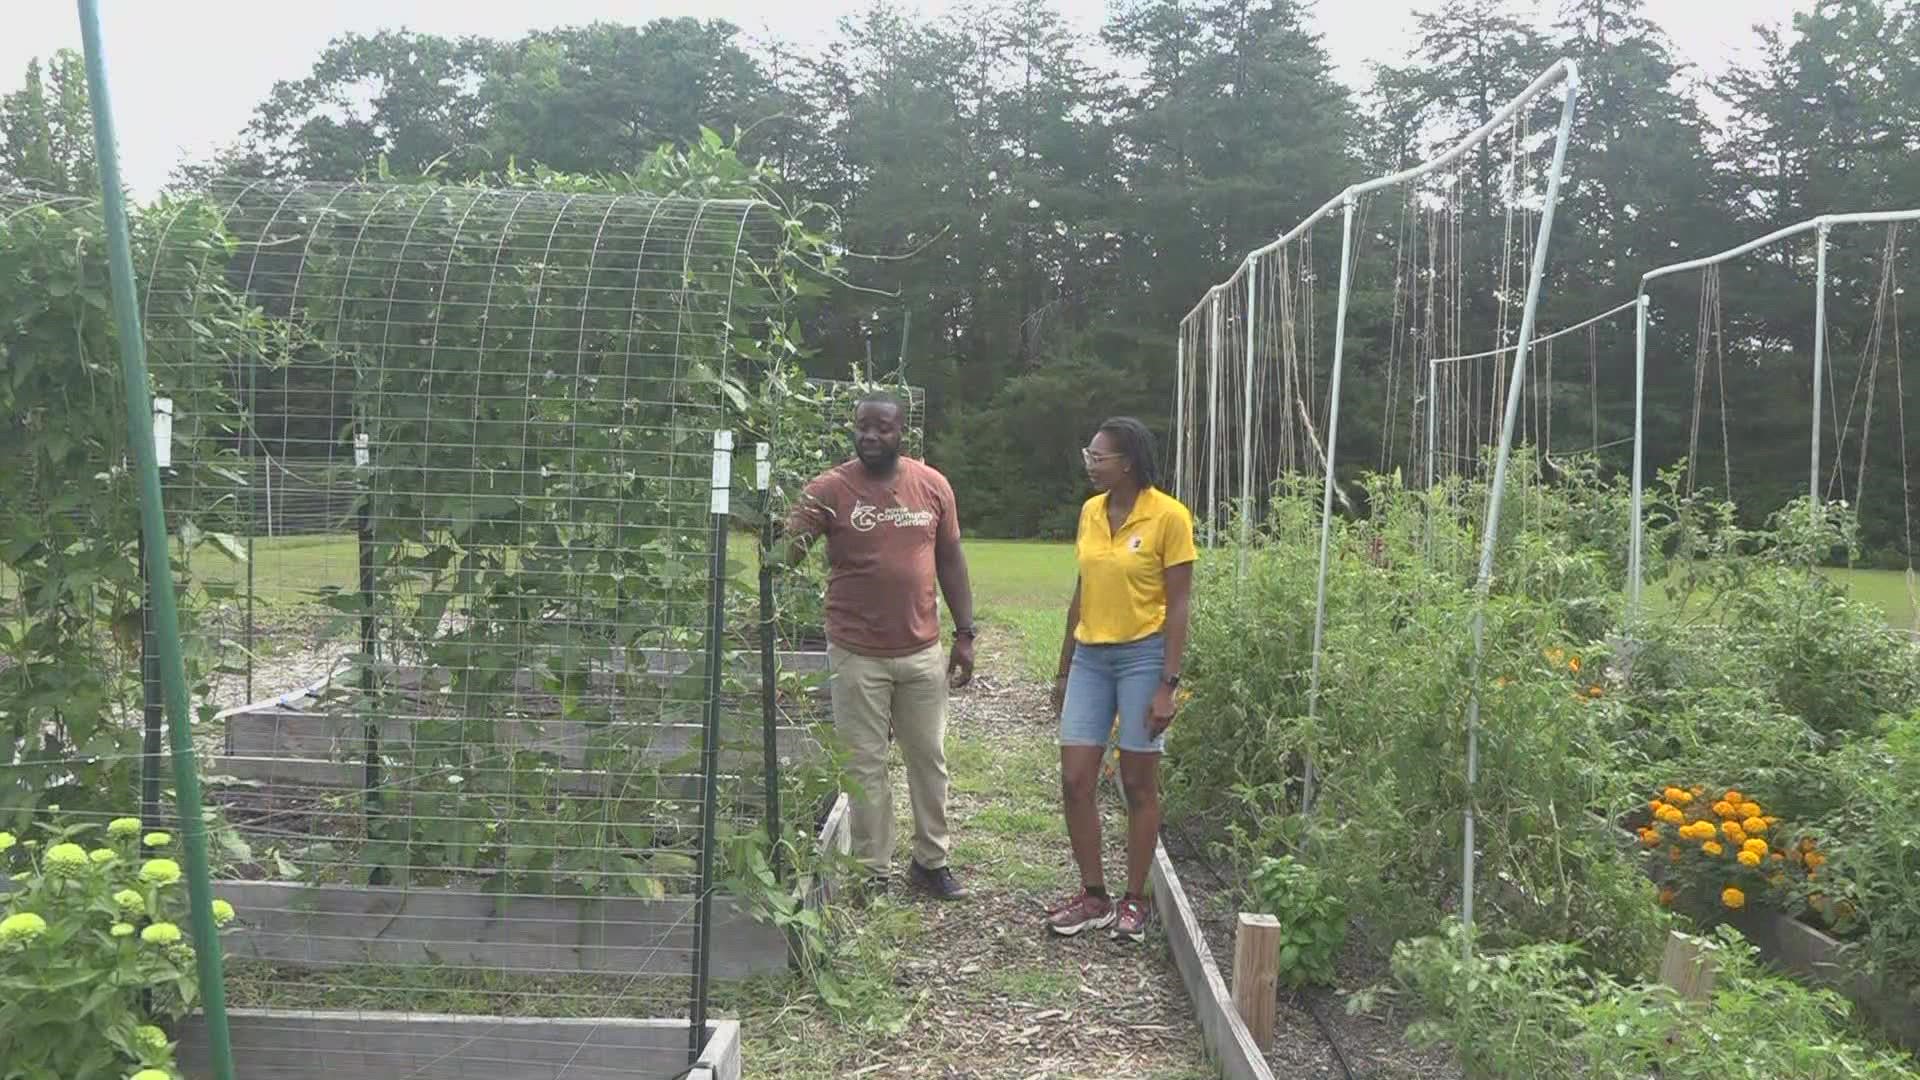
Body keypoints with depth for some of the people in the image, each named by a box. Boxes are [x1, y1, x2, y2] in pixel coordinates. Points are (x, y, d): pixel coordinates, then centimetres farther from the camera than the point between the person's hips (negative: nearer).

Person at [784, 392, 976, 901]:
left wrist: (965, 635, 5)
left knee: (929, 758, 13)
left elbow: (950, 561, 8)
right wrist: (793, 542, -38)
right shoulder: (830, 488, -7)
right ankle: (874, 872, 19)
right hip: (858, 654, -3)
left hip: (922, 651, 3)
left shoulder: (933, 485, 2)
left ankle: (931, 861, 29)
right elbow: (787, 549, -14)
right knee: (865, 765, 6)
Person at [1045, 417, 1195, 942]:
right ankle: (1093, 896, 16)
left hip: (1142, 656, -6)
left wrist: (1168, 686, -14)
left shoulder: (1168, 516, -10)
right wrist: (1064, 670, 16)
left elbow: (1177, 605, -10)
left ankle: (1134, 900, 17)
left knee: (1138, 785, 4)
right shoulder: (1091, 512, 7)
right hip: (1090, 657, 6)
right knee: (1074, 782, 2)